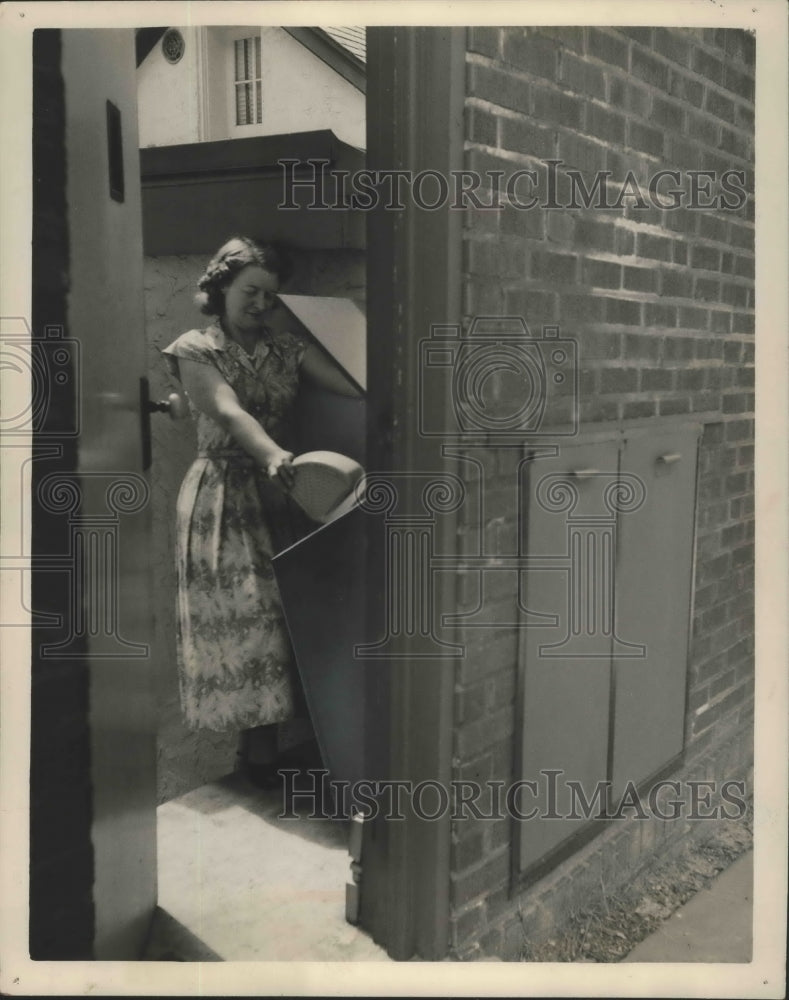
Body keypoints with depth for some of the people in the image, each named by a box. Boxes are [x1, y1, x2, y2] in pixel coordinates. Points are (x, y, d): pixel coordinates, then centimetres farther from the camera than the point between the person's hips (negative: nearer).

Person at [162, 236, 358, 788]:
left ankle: (265, 741, 11)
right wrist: (272, 454, -38)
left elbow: (351, 388, -4)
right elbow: (229, 412, -19)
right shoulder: (195, 350, 0)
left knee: (288, 608, 0)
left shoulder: (289, 350, 11)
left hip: (280, 494, 4)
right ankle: (257, 744, 2)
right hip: (224, 497, -4)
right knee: (243, 612, -7)